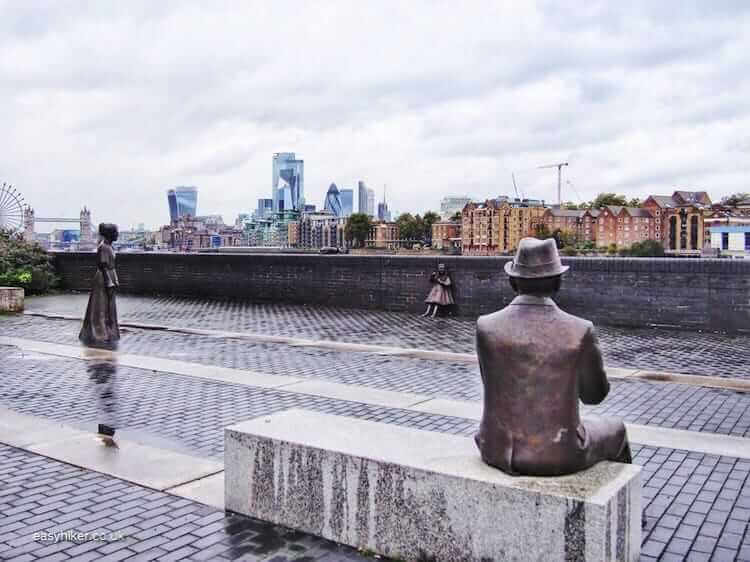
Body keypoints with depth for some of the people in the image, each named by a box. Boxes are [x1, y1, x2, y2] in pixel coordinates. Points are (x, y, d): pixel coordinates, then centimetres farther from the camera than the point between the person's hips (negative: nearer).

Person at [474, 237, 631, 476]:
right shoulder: (580, 331, -17)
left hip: (501, 450, 2)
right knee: (613, 431, 32)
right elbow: (594, 393, 1)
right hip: (559, 454, -1)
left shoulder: (486, 326, -12)